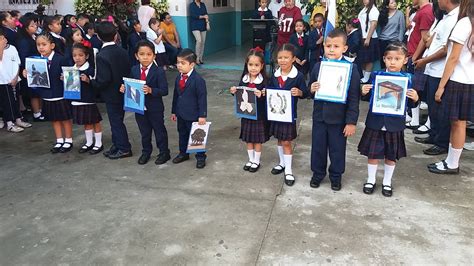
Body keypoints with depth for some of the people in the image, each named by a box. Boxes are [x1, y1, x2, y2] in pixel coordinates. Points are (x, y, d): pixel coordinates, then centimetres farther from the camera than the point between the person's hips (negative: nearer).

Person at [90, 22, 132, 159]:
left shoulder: (101, 56, -21)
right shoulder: (123, 52, -1)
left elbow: (103, 80, -24)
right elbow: (128, 71, 5)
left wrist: (91, 81, -8)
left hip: (111, 95, -7)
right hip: (122, 92, 7)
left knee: (116, 121, 4)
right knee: (117, 120, 18)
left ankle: (124, 148, 12)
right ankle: (117, 145, 29)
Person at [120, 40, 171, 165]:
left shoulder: (159, 71, -15)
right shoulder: (134, 70, 0)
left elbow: (164, 90, -19)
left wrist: (151, 90, -32)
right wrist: (124, 88, -11)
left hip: (155, 108, -4)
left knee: (159, 131, 11)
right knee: (144, 132, 20)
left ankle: (164, 152, 28)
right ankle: (146, 152, 38)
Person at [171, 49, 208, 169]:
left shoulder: (198, 80, -19)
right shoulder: (178, 77, 4)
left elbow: (202, 98, -18)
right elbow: (175, 95, 11)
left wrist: (202, 115, -18)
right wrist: (174, 111, 14)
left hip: (193, 114, -7)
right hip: (180, 113, 7)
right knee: (182, 134, 21)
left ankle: (200, 157, 21)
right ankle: (183, 153, 39)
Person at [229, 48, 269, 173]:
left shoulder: (264, 81, -15)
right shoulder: (244, 79, -1)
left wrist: (261, 95, -36)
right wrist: (234, 92, -12)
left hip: (259, 114, -4)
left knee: (257, 139, 10)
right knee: (248, 139, 17)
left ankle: (256, 161, 28)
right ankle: (251, 160, 34)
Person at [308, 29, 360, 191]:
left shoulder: (351, 68, -11)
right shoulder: (318, 66, 0)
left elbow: (354, 98, -10)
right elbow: (311, 90, 13)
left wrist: (351, 122, -11)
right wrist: (312, 89, -12)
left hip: (339, 118, -3)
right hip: (319, 116, 3)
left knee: (337, 149, 13)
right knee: (318, 147, 15)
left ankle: (336, 176, 33)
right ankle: (318, 173, 35)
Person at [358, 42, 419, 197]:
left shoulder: (407, 78, -4)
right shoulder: (376, 75, -3)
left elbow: (410, 104, 1)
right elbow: (368, 98, 3)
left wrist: (415, 98, -20)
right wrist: (364, 93, -17)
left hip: (395, 124, 0)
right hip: (375, 123, 0)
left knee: (391, 155, 13)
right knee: (372, 153, 10)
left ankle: (387, 182, 32)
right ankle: (371, 180, 29)